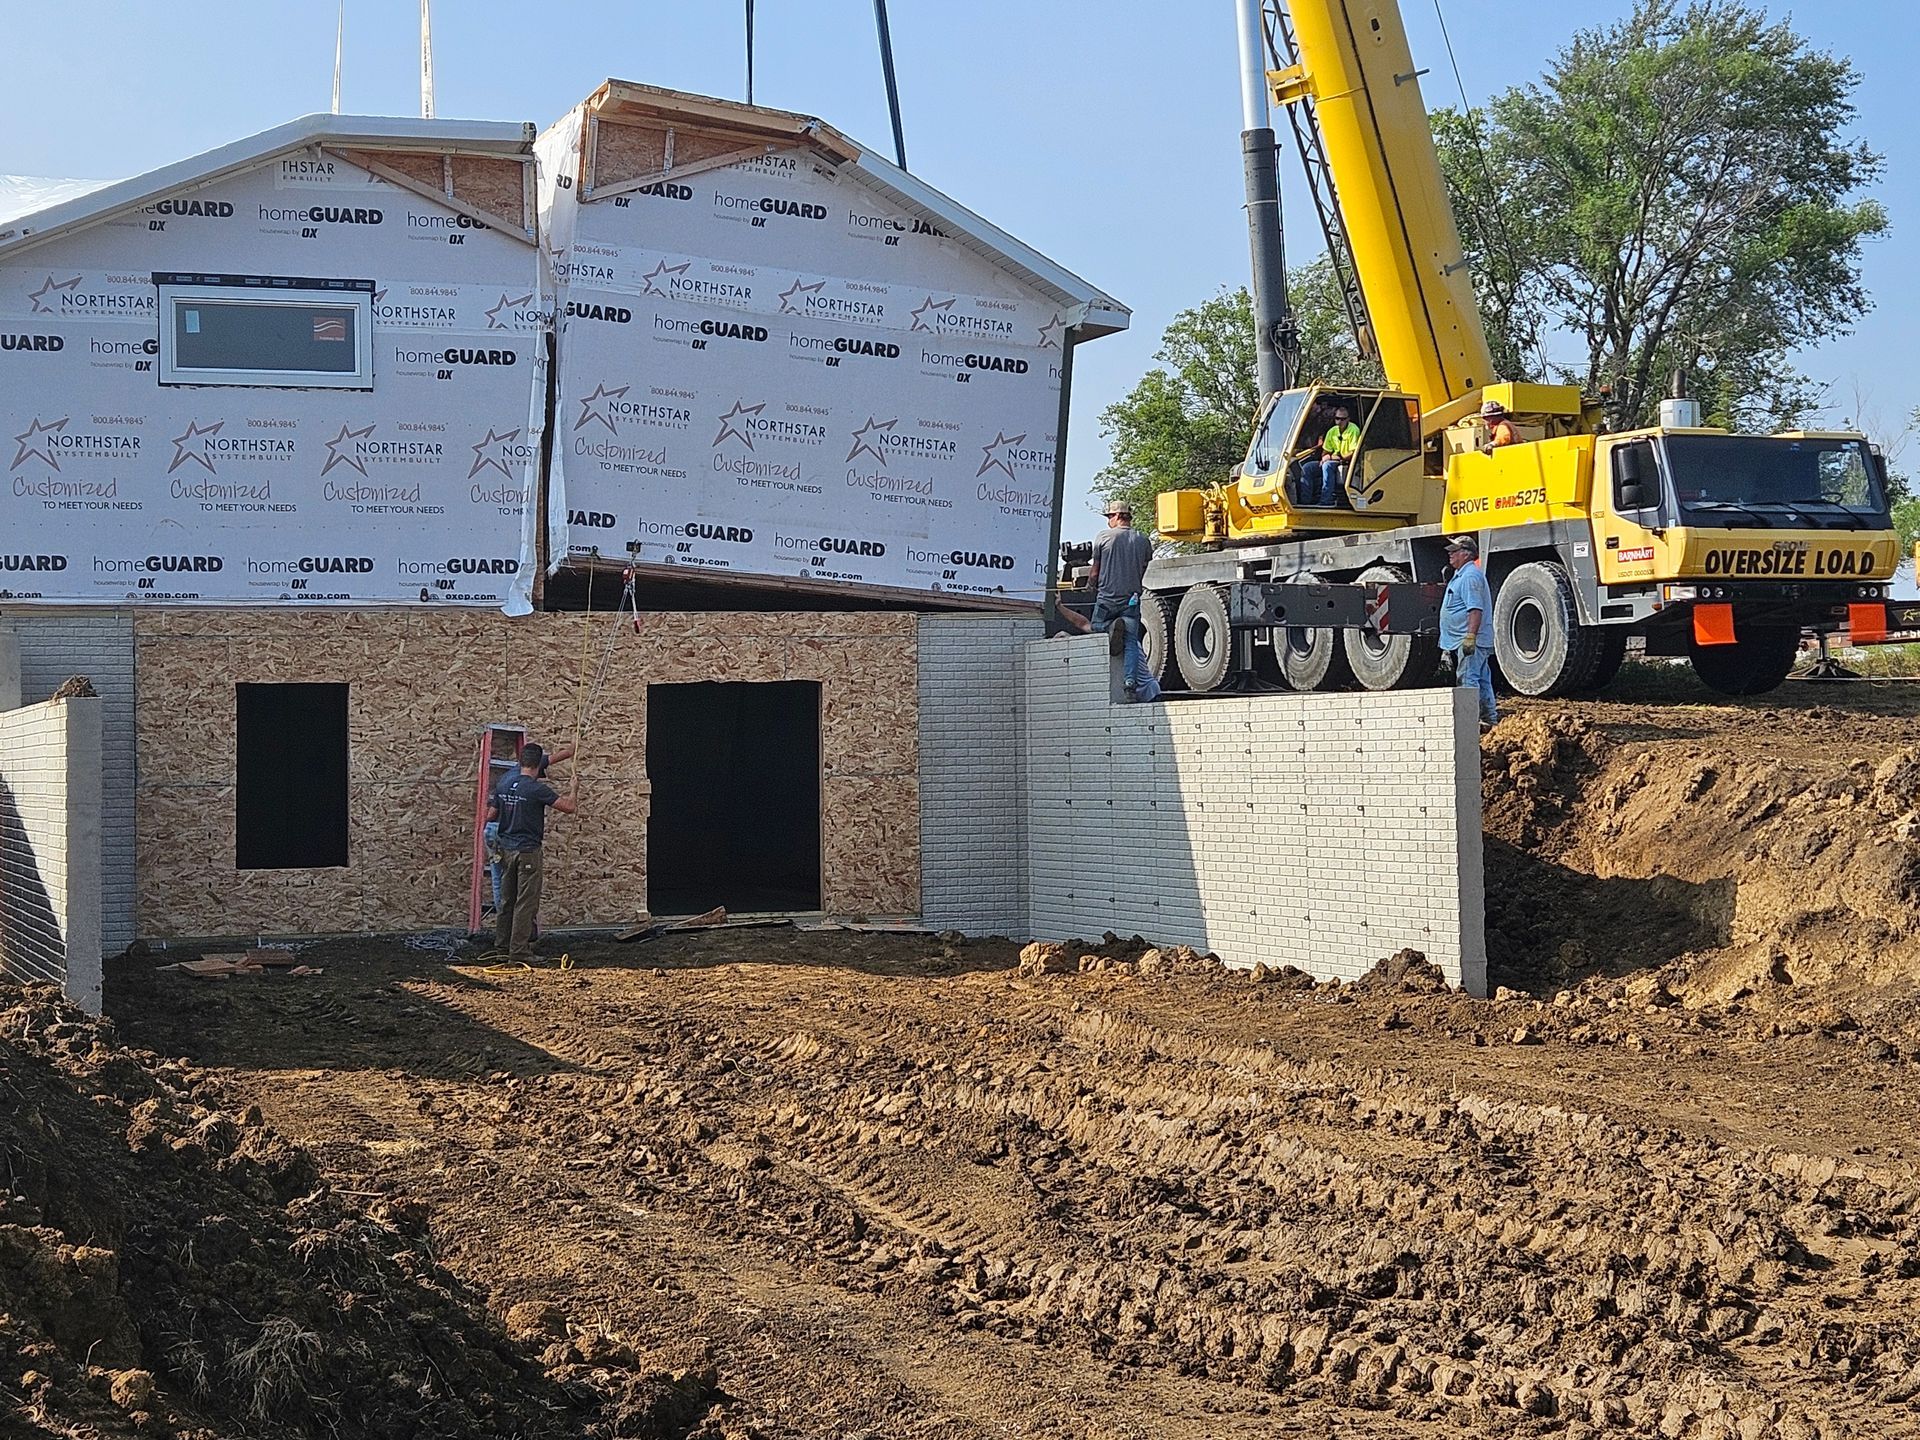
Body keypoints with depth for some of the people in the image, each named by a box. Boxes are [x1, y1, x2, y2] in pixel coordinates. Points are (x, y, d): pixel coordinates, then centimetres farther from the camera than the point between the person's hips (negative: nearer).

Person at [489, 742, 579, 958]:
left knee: (507, 899, 16)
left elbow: (491, 816, 13)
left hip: (507, 848, 7)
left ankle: (501, 943, 24)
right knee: (526, 903, -2)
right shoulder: (537, 788, -15)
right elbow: (569, 807, -16)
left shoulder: (503, 785, 4)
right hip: (529, 851, -7)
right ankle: (519, 950, -2)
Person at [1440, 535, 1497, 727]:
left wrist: (1470, 637, -29)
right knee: (1482, 679, 13)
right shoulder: (1461, 574, 20)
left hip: (1472, 640, -11)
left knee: (1468, 679, -13)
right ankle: (1490, 717, 18)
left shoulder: (1470, 576, -15)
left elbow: (1475, 609, -24)